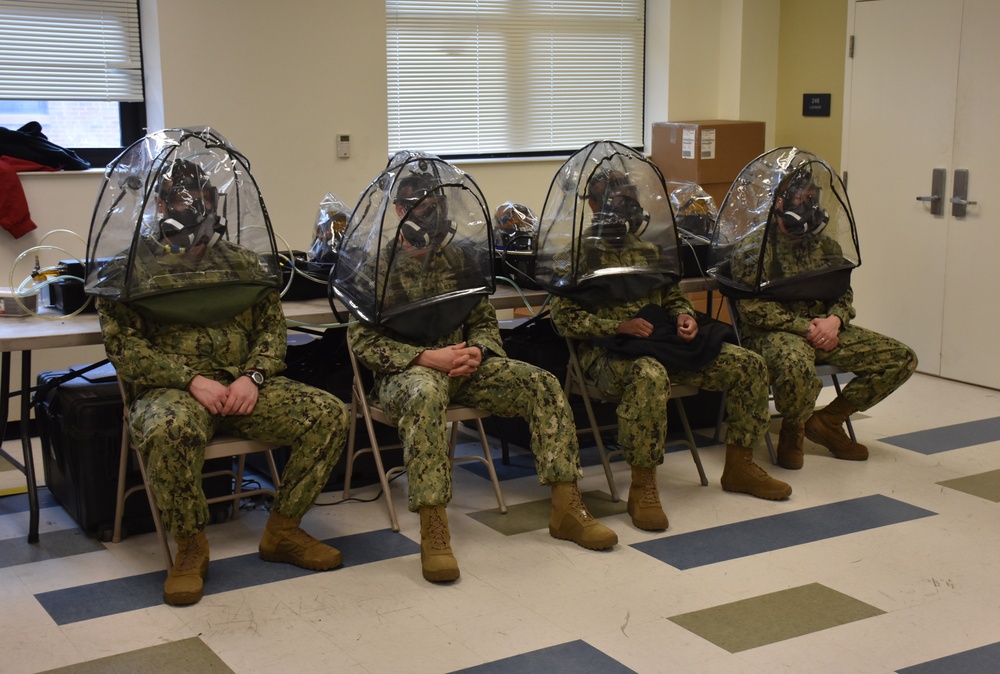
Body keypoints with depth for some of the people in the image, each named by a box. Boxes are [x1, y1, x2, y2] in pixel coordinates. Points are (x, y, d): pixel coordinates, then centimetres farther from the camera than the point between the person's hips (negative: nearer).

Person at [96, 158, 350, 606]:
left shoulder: (242, 263, 15)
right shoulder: (132, 267, 3)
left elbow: (272, 327, 11)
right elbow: (123, 345, -5)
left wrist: (253, 376, -11)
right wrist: (191, 379, -18)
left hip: (242, 386, 4)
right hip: (170, 388, -4)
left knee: (329, 415, -16)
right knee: (171, 431, -40)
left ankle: (282, 531, -2)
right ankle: (190, 546, -17)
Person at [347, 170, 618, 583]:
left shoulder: (458, 259, 12)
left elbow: (485, 321, 17)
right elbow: (362, 340, -9)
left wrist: (477, 351, -8)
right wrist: (426, 357, -20)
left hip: (461, 366, 5)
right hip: (406, 371, -5)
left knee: (542, 384, -15)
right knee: (425, 395, -42)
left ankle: (566, 508, -12)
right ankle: (432, 531, -42)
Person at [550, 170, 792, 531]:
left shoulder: (649, 249, 20)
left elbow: (673, 296, 26)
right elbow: (564, 318, -8)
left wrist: (685, 316, 2)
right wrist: (619, 326, -19)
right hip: (609, 351, -7)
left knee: (749, 365, -7)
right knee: (649, 375, -43)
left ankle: (739, 465, 5)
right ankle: (642, 487, -31)